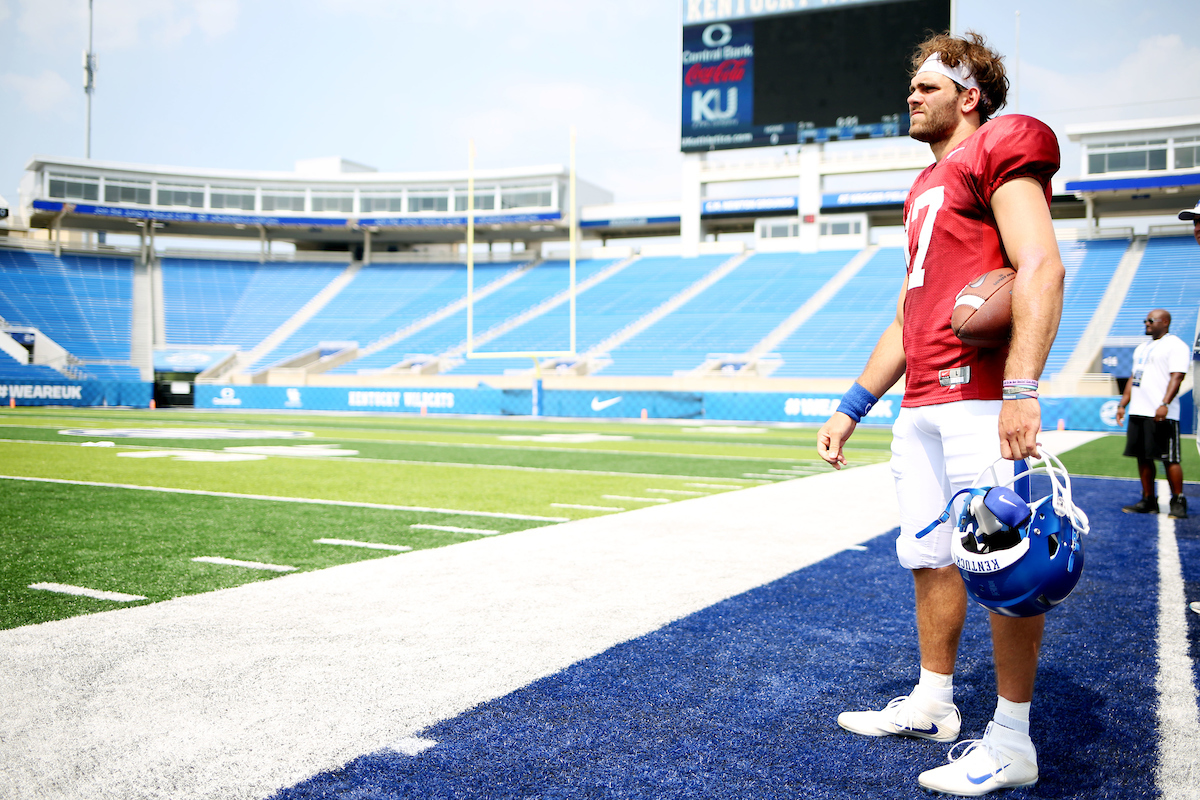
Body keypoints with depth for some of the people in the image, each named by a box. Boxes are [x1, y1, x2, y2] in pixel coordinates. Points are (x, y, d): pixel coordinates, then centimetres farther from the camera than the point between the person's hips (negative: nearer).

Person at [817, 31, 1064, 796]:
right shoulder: (925, 191, 25)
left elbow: (1041, 267, -15)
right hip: (923, 403, 9)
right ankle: (932, 704, 28)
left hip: (981, 395, -9)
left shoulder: (999, 152, -1)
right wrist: (853, 407, 23)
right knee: (932, 558, 14)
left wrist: (1022, 390, -26)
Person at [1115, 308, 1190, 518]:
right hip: (1138, 412, 8)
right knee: (1143, 458, 9)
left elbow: (1177, 376, -15)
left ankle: (1178, 502, 2)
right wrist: (1122, 405, 18)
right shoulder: (1142, 348, 22)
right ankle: (1148, 501, 15)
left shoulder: (1175, 345, -4)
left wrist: (1165, 404, -25)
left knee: (1169, 459, -6)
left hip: (1161, 414, -8)